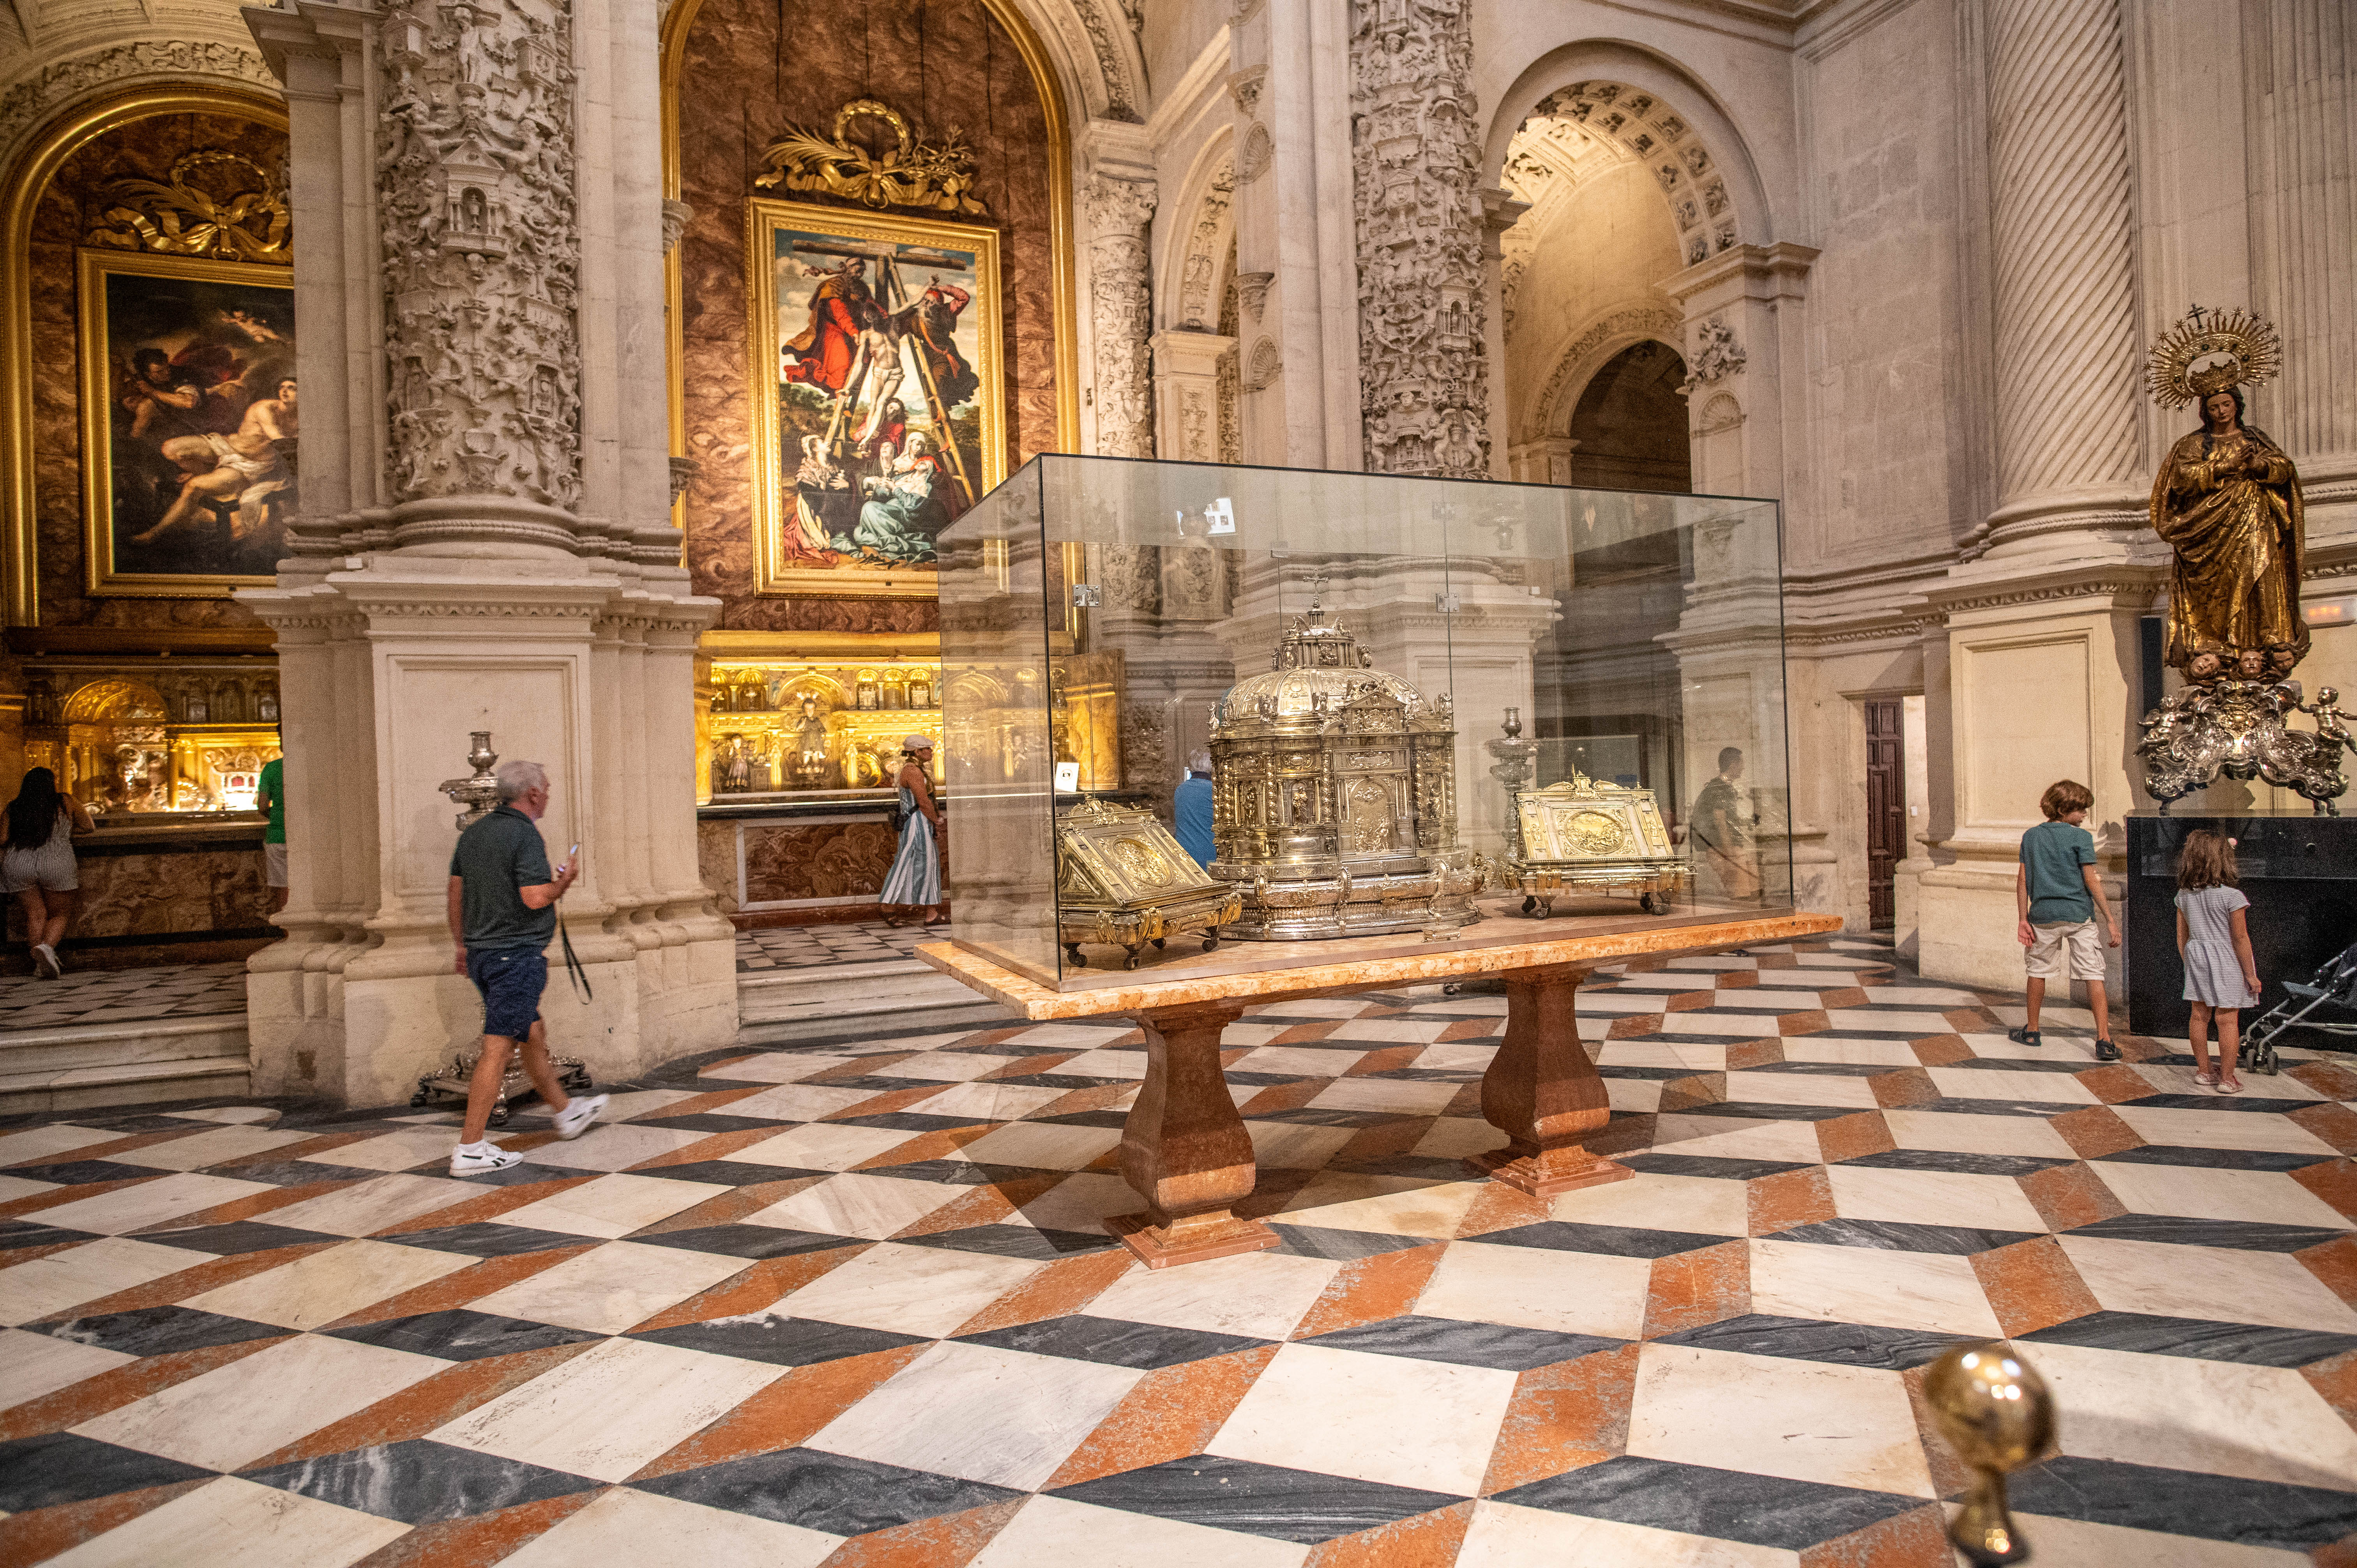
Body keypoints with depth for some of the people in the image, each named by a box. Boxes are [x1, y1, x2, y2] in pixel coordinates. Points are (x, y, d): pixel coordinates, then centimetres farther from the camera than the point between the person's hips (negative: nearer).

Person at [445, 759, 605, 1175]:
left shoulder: (474, 832, 11)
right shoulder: (525, 834, -16)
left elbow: (456, 892, 16)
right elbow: (536, 899, -23)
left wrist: (462, 945, 24)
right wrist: (565, 880, -3)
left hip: (481, 953, 9)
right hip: (516, 953, -9)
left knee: (533, 1034, 19)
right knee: (498, 1047, -6)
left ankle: (567, 1112, 33)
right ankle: (470, 1149, -3)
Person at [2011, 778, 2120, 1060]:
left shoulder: (2031, 836, 6)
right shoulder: (2081, 837, -6)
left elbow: (2022, 880, 5)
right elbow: (2091, 881, -9)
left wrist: (2024, 919, 8)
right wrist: (2110, 920, -5)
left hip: (2043, 914, 3)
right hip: (2079, 914, -3)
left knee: (2039, 970, 15)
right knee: (2093, 973, 0)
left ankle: (2032, 1031, 23)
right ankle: (2104, 1041, -4)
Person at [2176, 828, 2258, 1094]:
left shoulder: (2184, 894, 1)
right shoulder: (2231, 894, -16)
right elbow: (2240, 938, -13)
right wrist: (2250, 974, -5)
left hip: (2196, 956, 5)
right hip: (2227, 962, -5)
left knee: (2200, 1016, 12)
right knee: (2227, 1020, 1)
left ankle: (2203, 1071, 21)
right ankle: (2227, 1079, 6)